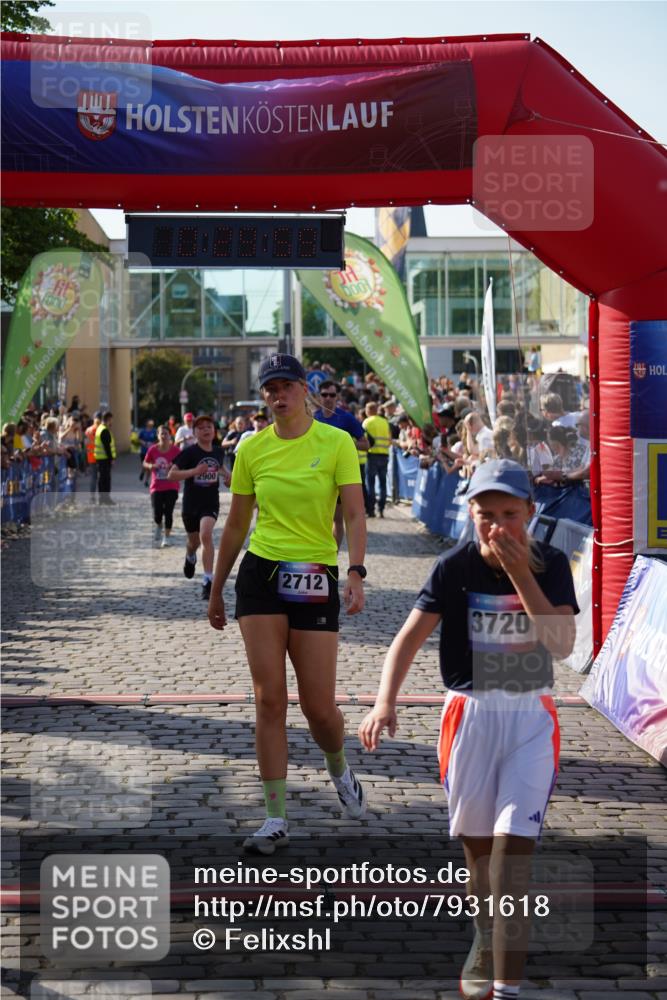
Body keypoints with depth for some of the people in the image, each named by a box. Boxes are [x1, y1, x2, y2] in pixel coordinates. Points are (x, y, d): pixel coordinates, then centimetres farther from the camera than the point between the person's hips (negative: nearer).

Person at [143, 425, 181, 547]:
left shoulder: (175, 450, -5)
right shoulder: (153, 450, -2)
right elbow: (145, 463, 10)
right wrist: (151, 466, -11)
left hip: (171, 487, -1)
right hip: (156, 487, 1)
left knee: (168, 513, -6)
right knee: (157, 514, -1)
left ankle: (166, 537, 7)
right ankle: (158, 527, 34)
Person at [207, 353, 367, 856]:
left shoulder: (336, 443, -2)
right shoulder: (252, 449, 6)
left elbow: (355, 514, -7)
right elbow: (237, 524, 13)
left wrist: (356, 573, -22)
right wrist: (217, 589, 16)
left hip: (315, 578, -2)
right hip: (260, 573, 2)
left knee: (318, 706, -1)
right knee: (269, 699, -3)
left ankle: (340, 770, 34)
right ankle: (276, 818, 4)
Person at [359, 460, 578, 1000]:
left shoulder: (550, 564, -5)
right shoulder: (456, 567, -8)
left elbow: (562, 643, -15)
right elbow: (410, 636, -12)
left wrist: (520, 573, -21)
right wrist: (385, 702, -27)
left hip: (531, 716, -1)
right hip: (471, 713, 1)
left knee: (513, 837, -11)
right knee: (476, 837, 12)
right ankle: (487, 938, 38)